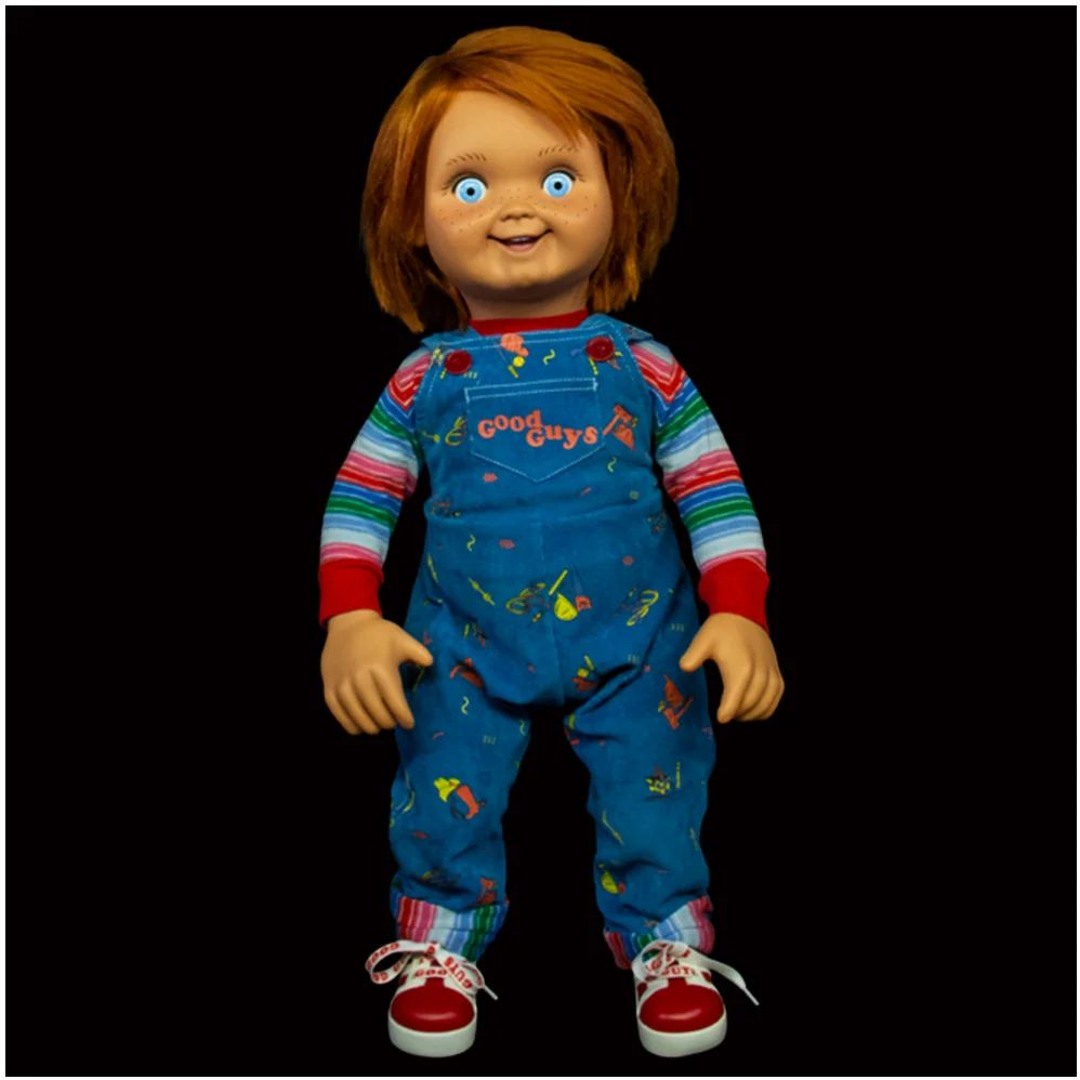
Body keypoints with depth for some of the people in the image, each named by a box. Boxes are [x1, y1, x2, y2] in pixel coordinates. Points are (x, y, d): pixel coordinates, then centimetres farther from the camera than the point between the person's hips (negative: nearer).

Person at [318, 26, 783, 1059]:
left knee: (653, 800, 3)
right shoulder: (425, 379, -3)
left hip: (634, 646, 0)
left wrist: (741, 614, -11)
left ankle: (668, 943, 26)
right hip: (463, 650, 1)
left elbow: (715, 491, -2)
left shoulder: (641, 367, -4)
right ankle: (440, 943, 26)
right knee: (444, 798, 1)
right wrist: (350, 621, -9)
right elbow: (359, 498, 2)